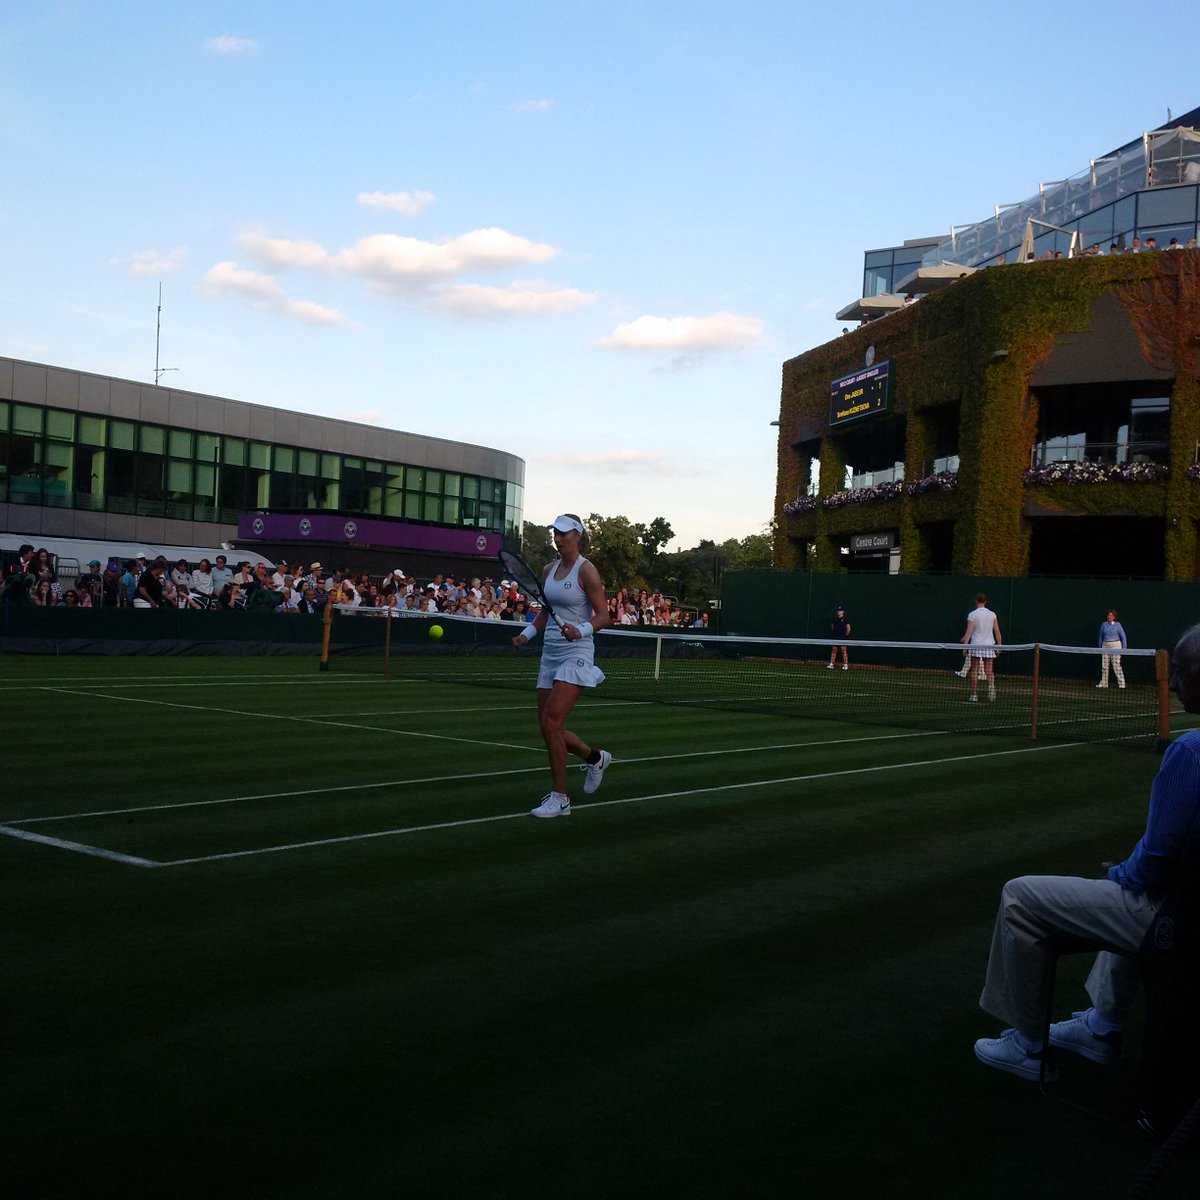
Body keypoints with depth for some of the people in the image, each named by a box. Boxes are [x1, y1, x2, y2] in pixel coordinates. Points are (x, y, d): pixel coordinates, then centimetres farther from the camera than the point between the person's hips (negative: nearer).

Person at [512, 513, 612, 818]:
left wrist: (581, 630, -27)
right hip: (551, 653, 8)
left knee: (551, 723, -16)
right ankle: (595, 758, 35)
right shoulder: (550, 569, 12)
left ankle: (559, 798, -5)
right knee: (548, 728, 8)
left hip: (576, 653, -8)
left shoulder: (586, 570, -9)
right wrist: (526, 634, 4)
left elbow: (603, 615, -10)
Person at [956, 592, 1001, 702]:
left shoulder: (972, 615, -4)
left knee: (974, 671, 3)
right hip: (989, 646, 2)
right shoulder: (992, 615, 4)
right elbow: (997, 631, 4)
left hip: (975, 645, -2)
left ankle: (974, 695, 2)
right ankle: (991, 687, -19)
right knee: (989, 671, 6)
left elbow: (969, 631, -10)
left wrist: (965, 645, -9)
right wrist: (999, 645, 11)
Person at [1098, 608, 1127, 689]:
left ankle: (1121, 683, -4)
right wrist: (1100, 647, 16)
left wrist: (1124, 648, -2)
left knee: (1116, 665, -9)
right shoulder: (1103, 624, 7)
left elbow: (1123, 636, 0)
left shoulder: (1117, 625, -3)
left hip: (1115, 646, -4)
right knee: (1104, 666, 4)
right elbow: (1101, 636, 17)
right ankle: (1103, 683, 11)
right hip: (1105, 646, 4)